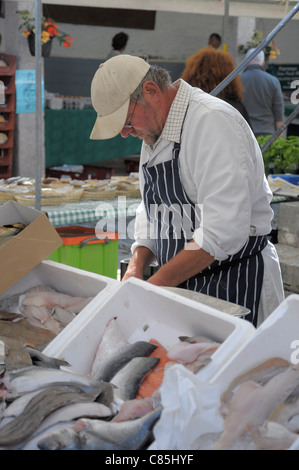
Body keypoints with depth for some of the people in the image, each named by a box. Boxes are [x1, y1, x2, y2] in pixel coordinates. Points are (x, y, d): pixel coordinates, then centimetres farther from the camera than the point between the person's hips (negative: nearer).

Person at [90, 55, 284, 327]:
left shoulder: (213, 121, -19)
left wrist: (155, 285, -22)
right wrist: (136, 268, 1)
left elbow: (223, 232, -26)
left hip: (235, 284, -8)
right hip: (183, 285, 8)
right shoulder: (154, 135, 12)